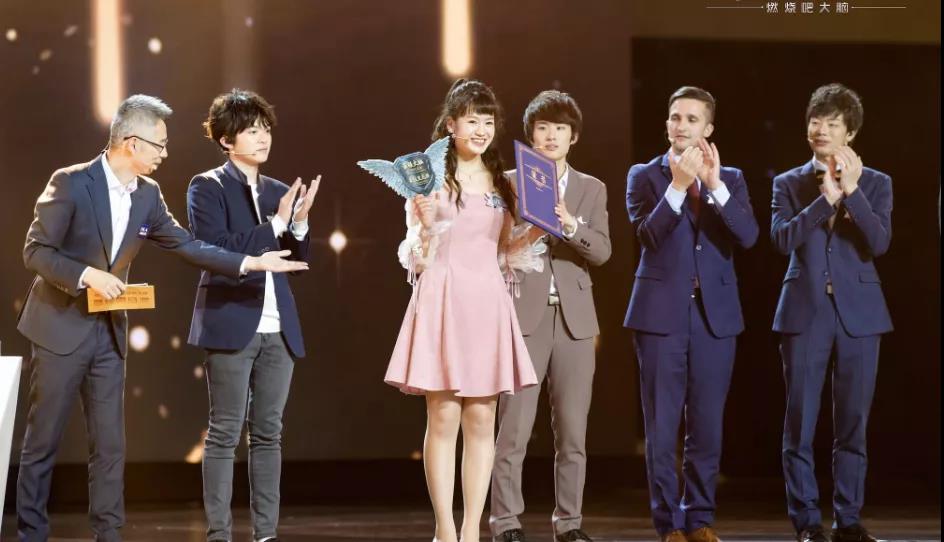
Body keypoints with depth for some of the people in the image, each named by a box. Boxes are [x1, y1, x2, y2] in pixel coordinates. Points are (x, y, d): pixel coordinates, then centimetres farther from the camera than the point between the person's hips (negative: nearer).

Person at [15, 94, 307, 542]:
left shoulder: (147, 195, 3)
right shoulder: (71, 183, -15)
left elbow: (186, 245, 9)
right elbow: (35, 251, -13)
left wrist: (250, 262, 2)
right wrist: (88, 275, -25)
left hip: (109, 332, 6)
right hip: (61, 326, -6)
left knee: (110, 445, 5)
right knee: (42, 441, 1)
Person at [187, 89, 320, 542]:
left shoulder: (278, 192, 14)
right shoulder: (208, 187, -1)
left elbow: (298, 260, 14)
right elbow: (214, 249, -14)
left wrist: (299, 223, -5)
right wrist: (275, 224, -15)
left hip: (278, 329, 5)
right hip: (231, 325, -5)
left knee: (269, 433, 6)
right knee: (225, 432, -4)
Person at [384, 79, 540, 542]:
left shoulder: (503, 184, 13)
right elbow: (417, 257, -3)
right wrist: (425, 222, -21)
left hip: (488, 303, 5)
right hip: (443, 300, -4)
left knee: (482, 421, 3)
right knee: (443, 419, -5)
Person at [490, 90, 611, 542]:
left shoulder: (591, 189, 12)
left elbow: (602, 251, 0)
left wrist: (570, 224, -17)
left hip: (574, 319, 3)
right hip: (524, 315, -3)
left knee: (573, 431, 4)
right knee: (514, 428, -7)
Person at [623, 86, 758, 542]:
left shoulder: (730, 179, 9)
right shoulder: (644, 176, 3)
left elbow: (748, 236, -7)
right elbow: (647, 235, -12)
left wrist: (715, 185, -17)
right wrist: (678, 186, -22)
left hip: (715, 315, 2)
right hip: (662, 314, -2)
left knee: (707, 424, 5)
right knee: (662, 424, 0)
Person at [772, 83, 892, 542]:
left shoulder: (875, 183, 7)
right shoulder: (789, 184, 7)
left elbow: (879, 243, -8)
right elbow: (782, 239, -9)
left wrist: (852, 192, -17)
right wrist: (826, 198, -17)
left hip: (859, 312, 0)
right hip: (805, 312, 0)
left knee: (852, 423, 3)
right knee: (800, 423, -1)